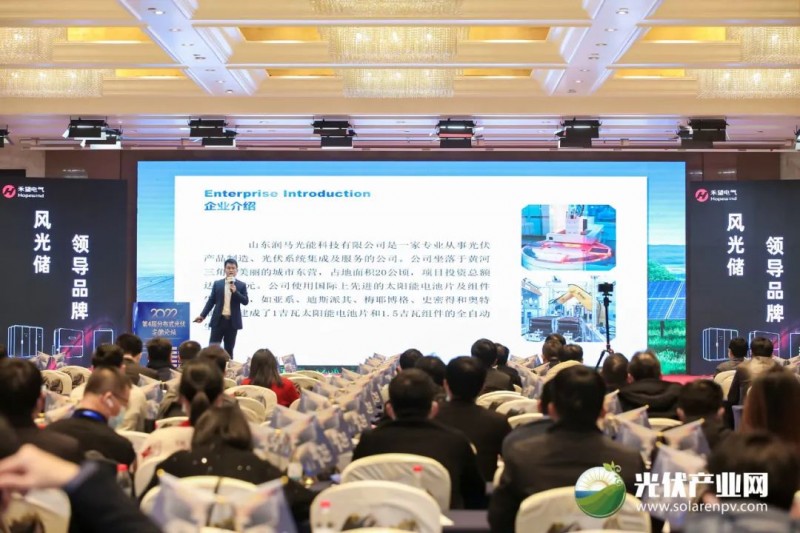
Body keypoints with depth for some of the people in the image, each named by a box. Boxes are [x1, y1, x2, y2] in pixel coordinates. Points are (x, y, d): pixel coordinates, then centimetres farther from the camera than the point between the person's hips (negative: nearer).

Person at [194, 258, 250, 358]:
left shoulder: (241, 285, 4)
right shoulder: (217, 283, 6)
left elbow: (245, 301, -4)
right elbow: (211, 301, 7)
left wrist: (235, 291, -17)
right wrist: (202, 315, -1)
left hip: (232, 321, -1)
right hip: (218, 320, 1)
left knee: (229, 349, 5)